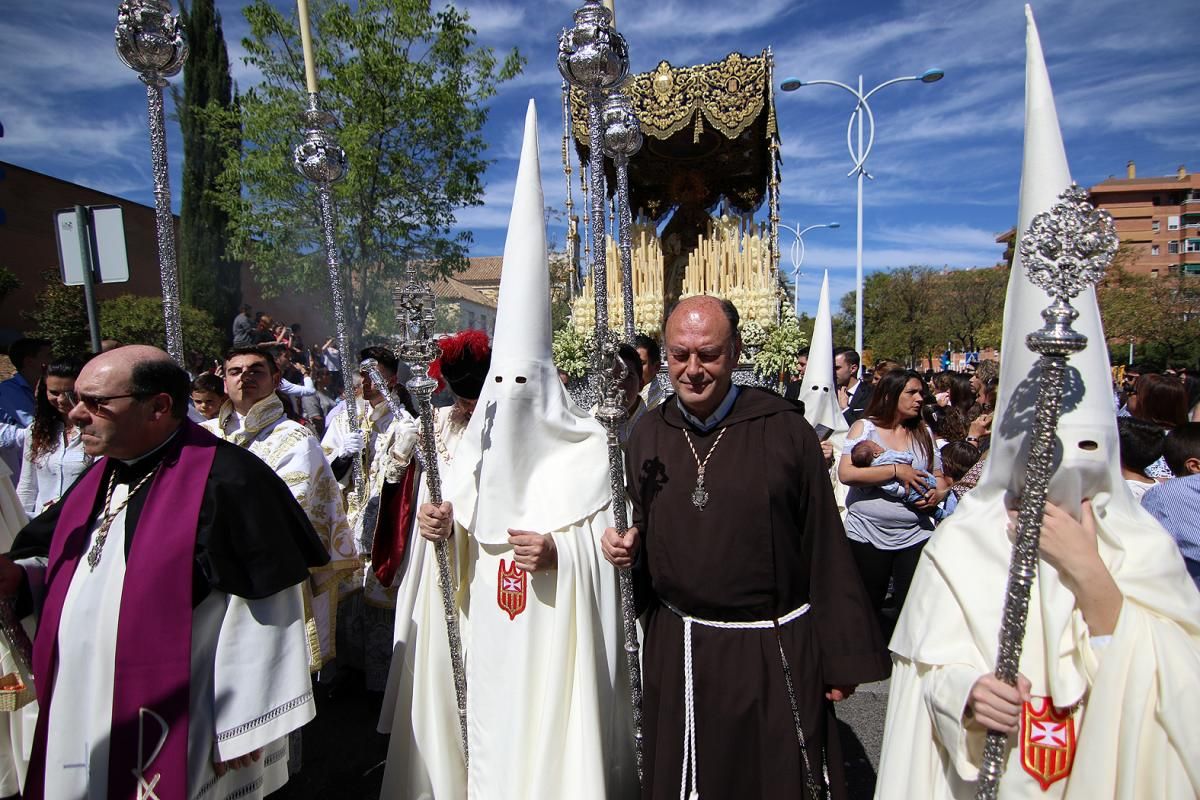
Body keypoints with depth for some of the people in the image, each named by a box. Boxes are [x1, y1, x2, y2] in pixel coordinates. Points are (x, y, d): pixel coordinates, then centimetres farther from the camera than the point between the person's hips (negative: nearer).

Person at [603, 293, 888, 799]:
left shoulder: (784, 429, -13)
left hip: (776, 652, -3)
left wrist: (843, 657, -5)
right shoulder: (649, 433, 0)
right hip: (676, 649, 4)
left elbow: (824, 549, -9)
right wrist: (629, 544, -9)